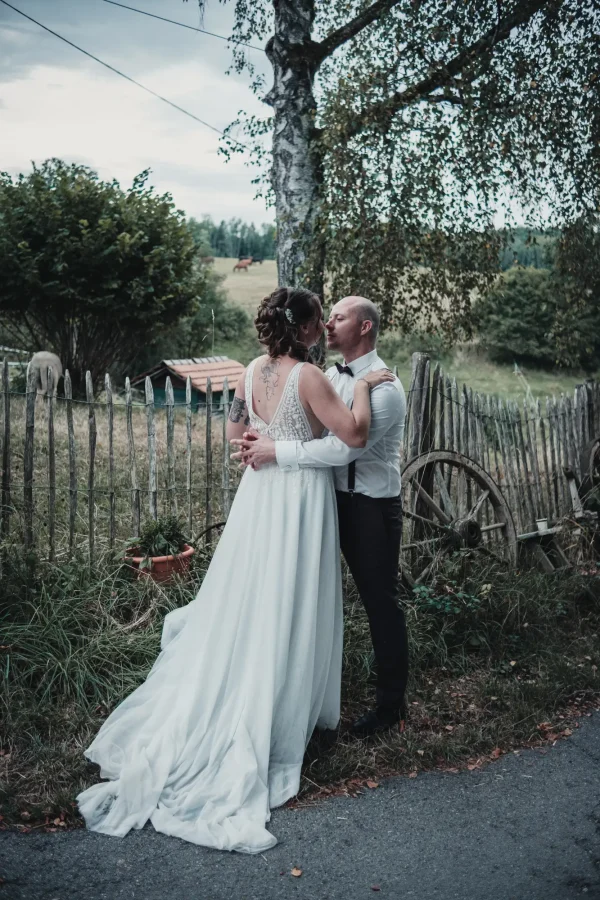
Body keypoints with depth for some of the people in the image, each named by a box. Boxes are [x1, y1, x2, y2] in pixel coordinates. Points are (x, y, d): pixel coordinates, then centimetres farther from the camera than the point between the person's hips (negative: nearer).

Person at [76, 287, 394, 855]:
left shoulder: (252, 372, 3)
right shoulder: (307, 376, -18)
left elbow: (235, 434, 12)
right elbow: (355, 434, -21)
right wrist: (362, 386, -10)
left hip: (260, 490, 7)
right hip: (300, 495, -6)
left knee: (244, 602, 17)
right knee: (287, 610, 5)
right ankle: (281, 717, 18)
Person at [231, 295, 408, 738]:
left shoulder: (384, 389, -20)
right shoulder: (330, 376, 7)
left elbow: (341, 448, -30)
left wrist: (276, 451, -26)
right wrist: (260, 441, -16)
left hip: (373, 507, -8)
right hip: (334, 498, 8)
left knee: (381, 601, 5)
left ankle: (392, 703, 22)